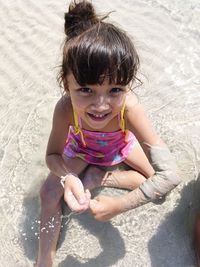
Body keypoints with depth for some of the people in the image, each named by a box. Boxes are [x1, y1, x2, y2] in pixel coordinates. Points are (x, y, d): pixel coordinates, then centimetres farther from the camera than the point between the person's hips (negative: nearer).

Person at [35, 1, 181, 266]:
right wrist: (68, 178, -45)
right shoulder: (65, 108, -41)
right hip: (82, 148, 0)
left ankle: (99, 177, -1)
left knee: (161, 185, -8)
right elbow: (53, 155, -23)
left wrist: (119, 205, -42)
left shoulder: (129, 106, -44)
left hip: (121, 144, 1)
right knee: (49, 192, -16)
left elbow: (169, 174, -44)